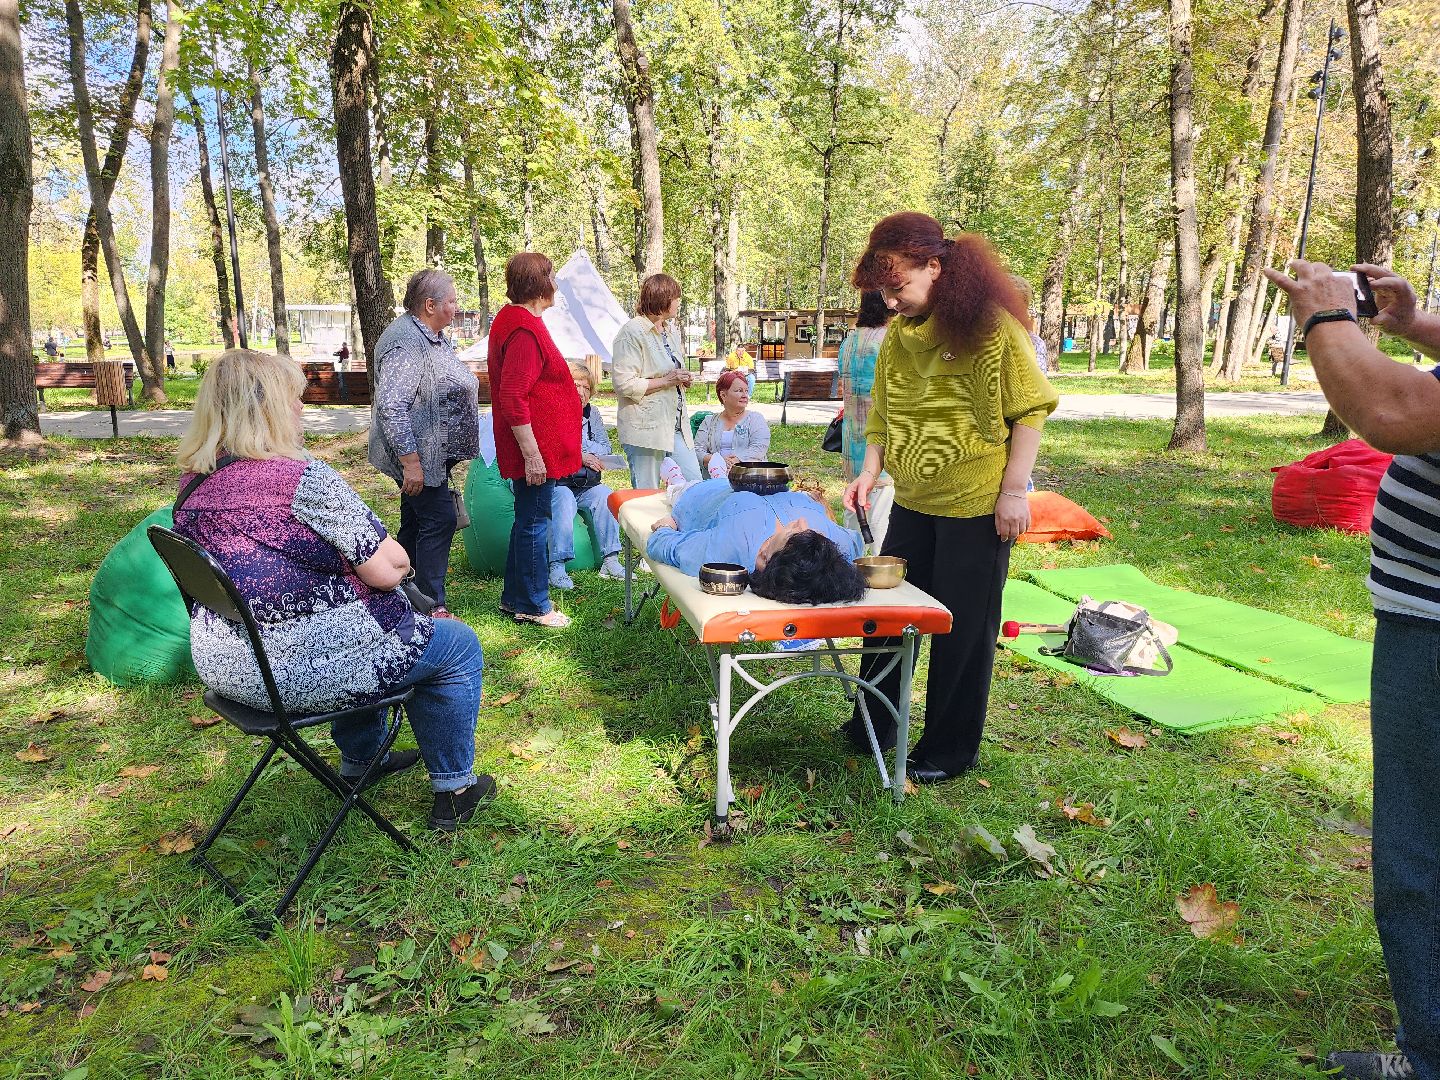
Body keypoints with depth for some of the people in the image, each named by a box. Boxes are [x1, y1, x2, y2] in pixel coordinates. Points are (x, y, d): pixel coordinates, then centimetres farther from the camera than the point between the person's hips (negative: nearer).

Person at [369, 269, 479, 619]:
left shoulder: (435, 336, 11)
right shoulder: (406, 343, -22)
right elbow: (391, 407, -27)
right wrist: (411, 463, -28)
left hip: (433, 455, 10)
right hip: (417, 456, -10)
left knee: (415, 522, 16)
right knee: (438, 519, -7)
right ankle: (432, 606, 2)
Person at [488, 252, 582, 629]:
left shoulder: (511, 320, 14)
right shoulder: (525, 330, -20)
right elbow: (513, 397, -25)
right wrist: (531, 454, -24)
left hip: (535, 446, 11)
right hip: (535, 447, -11)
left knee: (528, 520, 18)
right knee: (534, 523, -1)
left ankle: (515, 598, 28)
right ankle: (533, 606, 11)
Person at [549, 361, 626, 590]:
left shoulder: (592, 414, 15)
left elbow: (606, 448, 8)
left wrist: (579, 445, -9)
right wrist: (579, 456, -16)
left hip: (586, 485, 5)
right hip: (556, 483, -5)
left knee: (605, 495, -22)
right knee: (564, 501, -33)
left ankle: (610, 561, -22)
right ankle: (557, 568, -36)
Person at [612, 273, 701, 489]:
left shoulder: (671, 332, 17)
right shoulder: (632, 332, -10)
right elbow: (624, 384, -17)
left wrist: (683, 379, 10)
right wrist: (667, 380, -16)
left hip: (677, 424, 8)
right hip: (646, 428, -8)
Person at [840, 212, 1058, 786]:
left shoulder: (990, 324, -14)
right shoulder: (898, 334, 5)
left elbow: (1029, 408, -12)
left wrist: (1014, 488, -15)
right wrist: (870, 471, 0)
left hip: (977, 506, -6)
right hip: (913, 502, 7)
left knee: (962, 629, 6)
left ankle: (950, 750, 23)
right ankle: (871, 726, 33)